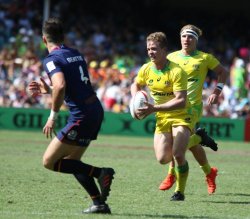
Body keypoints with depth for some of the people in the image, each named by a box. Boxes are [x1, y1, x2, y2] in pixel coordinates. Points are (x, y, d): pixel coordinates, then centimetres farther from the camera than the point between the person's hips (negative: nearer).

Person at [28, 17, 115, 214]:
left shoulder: (51, 59, -10)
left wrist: (53, 117, -19)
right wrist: (48, 90, 28)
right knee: (71, 162, 19)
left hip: (81, 116, -9)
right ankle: (99, 203, 11)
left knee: (49, 161, -1)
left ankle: (100, 172, -8)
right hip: (96, 110, 9)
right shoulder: (76, 54, 15)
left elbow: (60, 87, -28)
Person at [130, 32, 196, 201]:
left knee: (178, 155, -22)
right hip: (162, 119, 6)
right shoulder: (146, 70, -3)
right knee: (163, 159, -3)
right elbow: (136, 85, 19)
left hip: (181, 116, -6)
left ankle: (180, 191, 0)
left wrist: (154, 108, -34)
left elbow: (181, 101, -29)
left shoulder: (177, 71, -22)